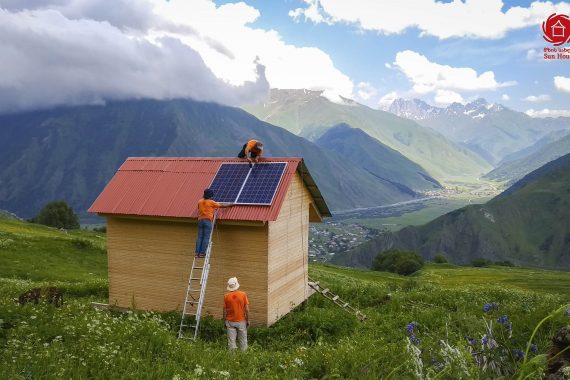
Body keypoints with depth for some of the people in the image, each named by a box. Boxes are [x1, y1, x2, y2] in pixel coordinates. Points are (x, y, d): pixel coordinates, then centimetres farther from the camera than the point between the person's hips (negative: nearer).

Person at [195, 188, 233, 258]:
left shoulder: (200, 201, 12)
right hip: (207, 220, -5)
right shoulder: (211, 202, 0)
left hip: (200, 220, 5)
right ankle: (202, 253, -9)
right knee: (206, 237, -4)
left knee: (200, 237, 3)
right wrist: (230, 205, 21)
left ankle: (197, 253, -3)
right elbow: (221, 206, 8)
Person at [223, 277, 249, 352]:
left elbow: (225, 311, -2)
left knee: (231, 341, 7)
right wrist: (248, 320, 4)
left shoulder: (226, 296, -8)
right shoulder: (243, 294, -10)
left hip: (230, 321, 0)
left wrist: (224, 322, 9)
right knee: (243, 341, 12)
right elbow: (247, 309, -8)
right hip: (241, 321, 0)